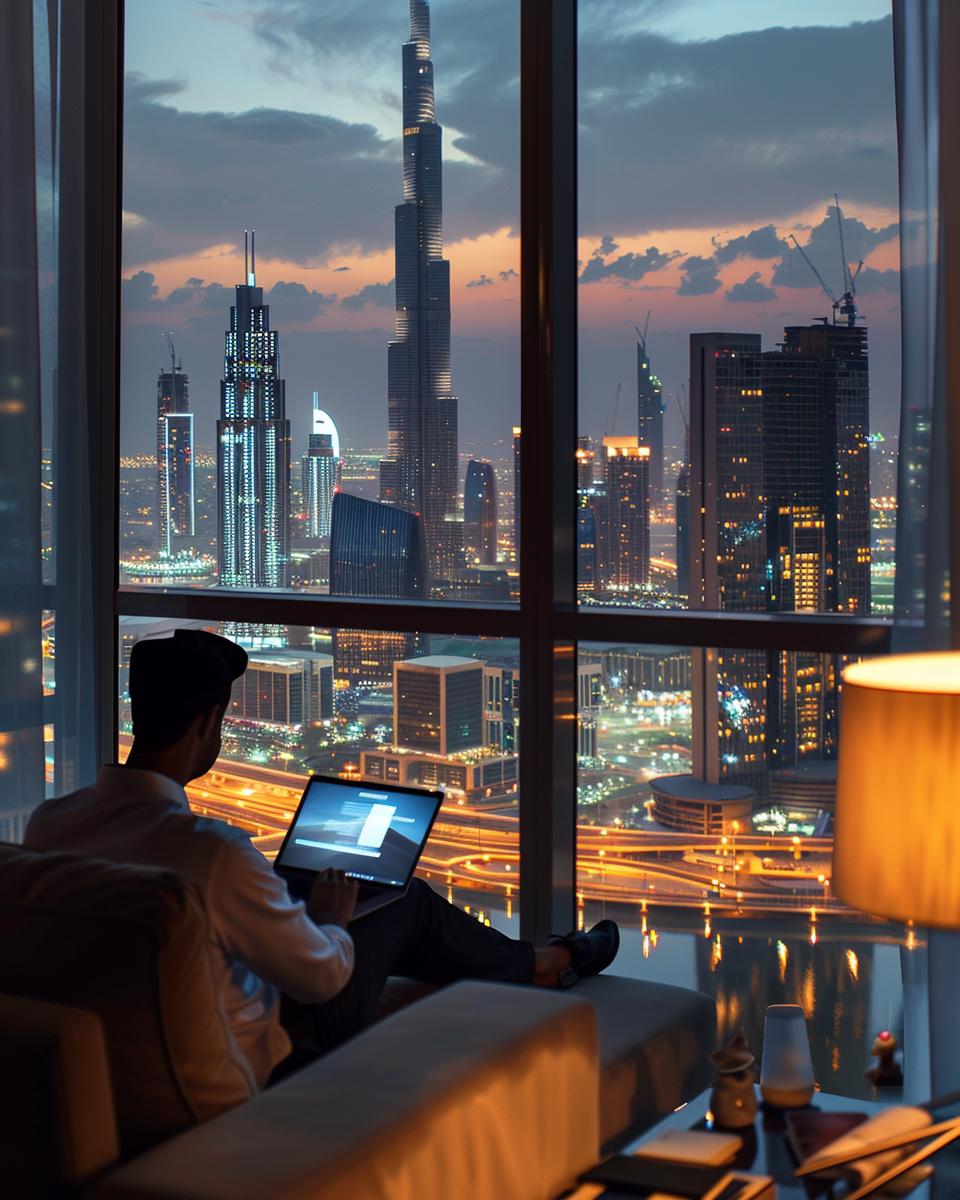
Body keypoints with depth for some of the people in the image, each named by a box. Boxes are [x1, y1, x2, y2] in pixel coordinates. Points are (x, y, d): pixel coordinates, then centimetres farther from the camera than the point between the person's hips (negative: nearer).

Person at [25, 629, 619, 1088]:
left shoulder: (47, 823, -12)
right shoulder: (213, 851, -34)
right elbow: (324, 974, -21)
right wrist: (330, 916, 3)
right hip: (254, 1066, -7)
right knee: (410, 901, 11)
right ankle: (546, 964, 41)